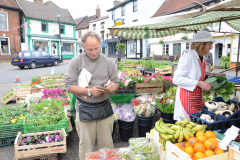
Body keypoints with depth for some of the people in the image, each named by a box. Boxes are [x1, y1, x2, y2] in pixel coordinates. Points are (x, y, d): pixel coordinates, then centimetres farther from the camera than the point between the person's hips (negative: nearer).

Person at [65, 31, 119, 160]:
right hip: (84, 109, -2)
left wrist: (113, 86, -15)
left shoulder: (108, 62, 4)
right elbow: (69, 86, -7)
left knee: (106, 143, 13)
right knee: (86, 144, 11)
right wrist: (89, 91, -18)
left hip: (105, 108, 2)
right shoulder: (76, 62, -3)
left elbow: (116, 83, 9)